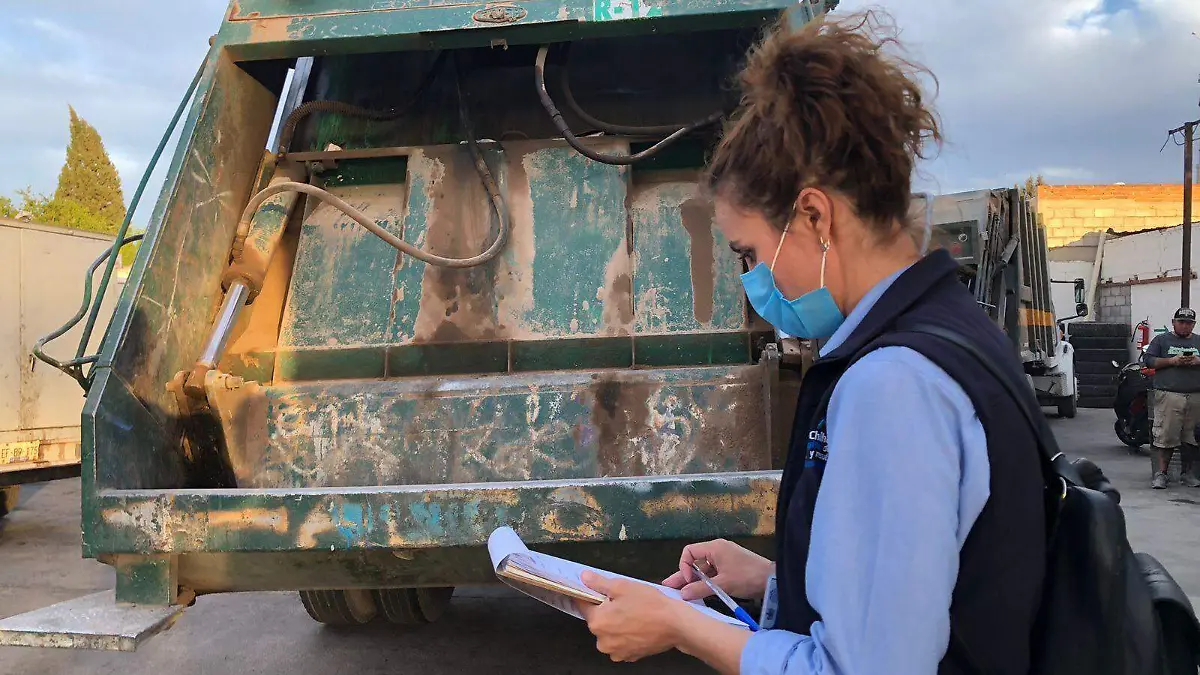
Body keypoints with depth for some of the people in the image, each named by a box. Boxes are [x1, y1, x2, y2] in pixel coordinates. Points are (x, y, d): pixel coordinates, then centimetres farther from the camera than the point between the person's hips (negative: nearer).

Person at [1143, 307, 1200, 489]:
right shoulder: (1162, 340, 9)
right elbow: (1147, 360, 1)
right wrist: (1172, 361, -10)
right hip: (1169, 396, -3)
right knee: (1165, 436, -8)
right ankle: (1160, 474, -6)